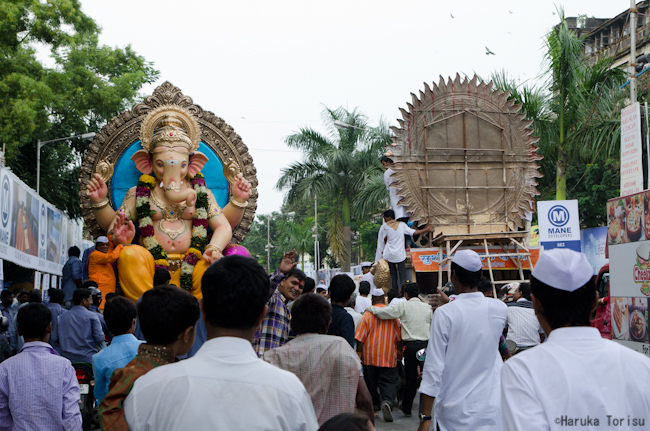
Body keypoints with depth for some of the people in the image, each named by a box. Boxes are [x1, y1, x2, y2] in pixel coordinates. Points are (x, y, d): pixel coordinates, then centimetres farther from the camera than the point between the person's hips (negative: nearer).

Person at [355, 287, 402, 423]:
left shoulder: (368, 315, -8)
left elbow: (360, 338, -8)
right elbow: (399, 337, 6)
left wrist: (359, 354, 2)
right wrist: (399, 353, 19)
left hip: (370, 357, 0)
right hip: (389, 357, 1)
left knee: (372, 382, 14)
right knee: (389, 381, 2)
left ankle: (375, 405, 23)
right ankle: (387, 401, -23)